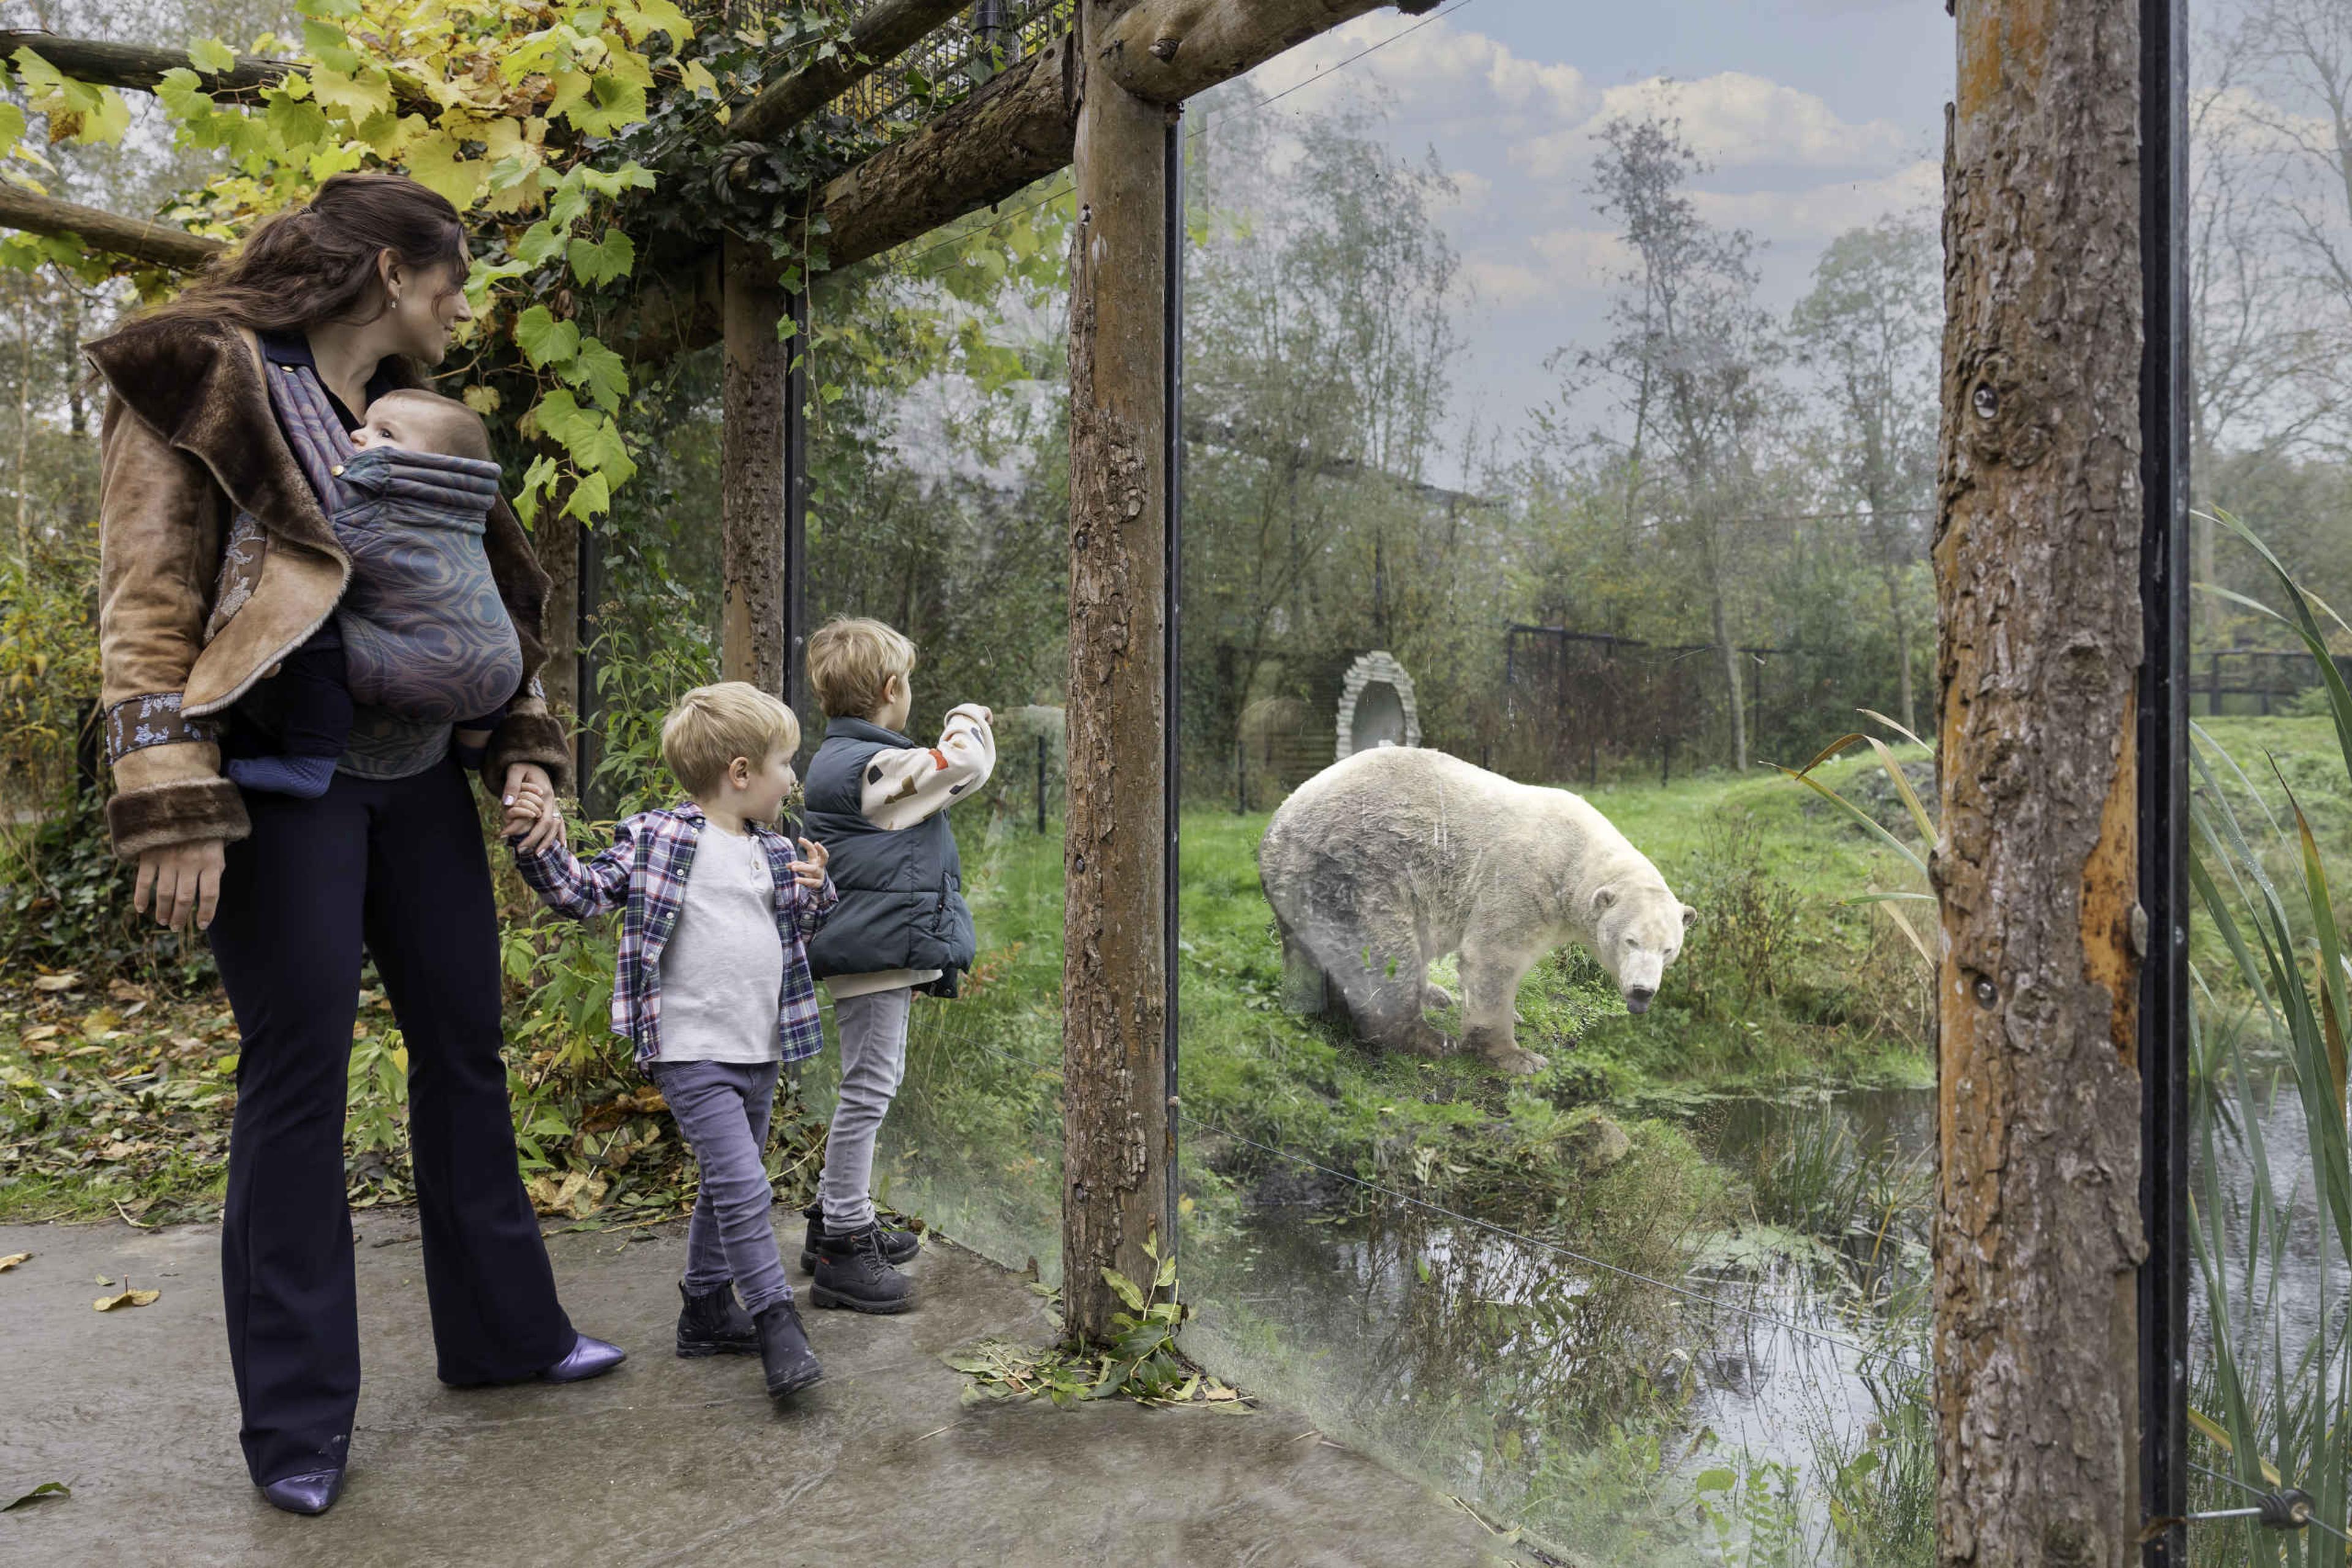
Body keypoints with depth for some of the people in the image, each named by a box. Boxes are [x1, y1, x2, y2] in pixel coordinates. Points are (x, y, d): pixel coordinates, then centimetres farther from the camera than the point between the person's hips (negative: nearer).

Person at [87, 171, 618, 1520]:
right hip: (287, 782, -7)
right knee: (298, 1079, 0)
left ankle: (505, 1331, 27)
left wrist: (524, 751, 9)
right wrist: (176, 815, -17)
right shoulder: (207, 386, -5)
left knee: (465, 1050, 12)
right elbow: (146, 608, -10)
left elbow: (493, 597, 19)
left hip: (419, 776, 7)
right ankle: (297, 1419, 15)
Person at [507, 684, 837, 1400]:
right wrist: (534, 842, -21)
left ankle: (706, 1310, 32)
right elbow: (584, 891, -7)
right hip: (693, 1053, -7)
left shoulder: (776, 852, 10)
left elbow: (802, 933, 19)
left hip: (761, 1052, 7)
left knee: (728, 1185, 17)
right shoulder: (656, 839, -7)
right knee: (743, 1187, -13)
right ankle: (777, 1322, -4)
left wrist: (817, 892, -2)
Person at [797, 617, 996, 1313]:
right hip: (878, 951, -11)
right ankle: (842, 1249, 3)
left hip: (880, 951, 11)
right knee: (868, 1089, -5)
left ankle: (836, 1218, 31)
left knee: (875, 1084, 20)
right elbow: (966, 763, -13)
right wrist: (969, 720, 4)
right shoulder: (870, 766, -18)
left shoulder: (839, 758, 15)